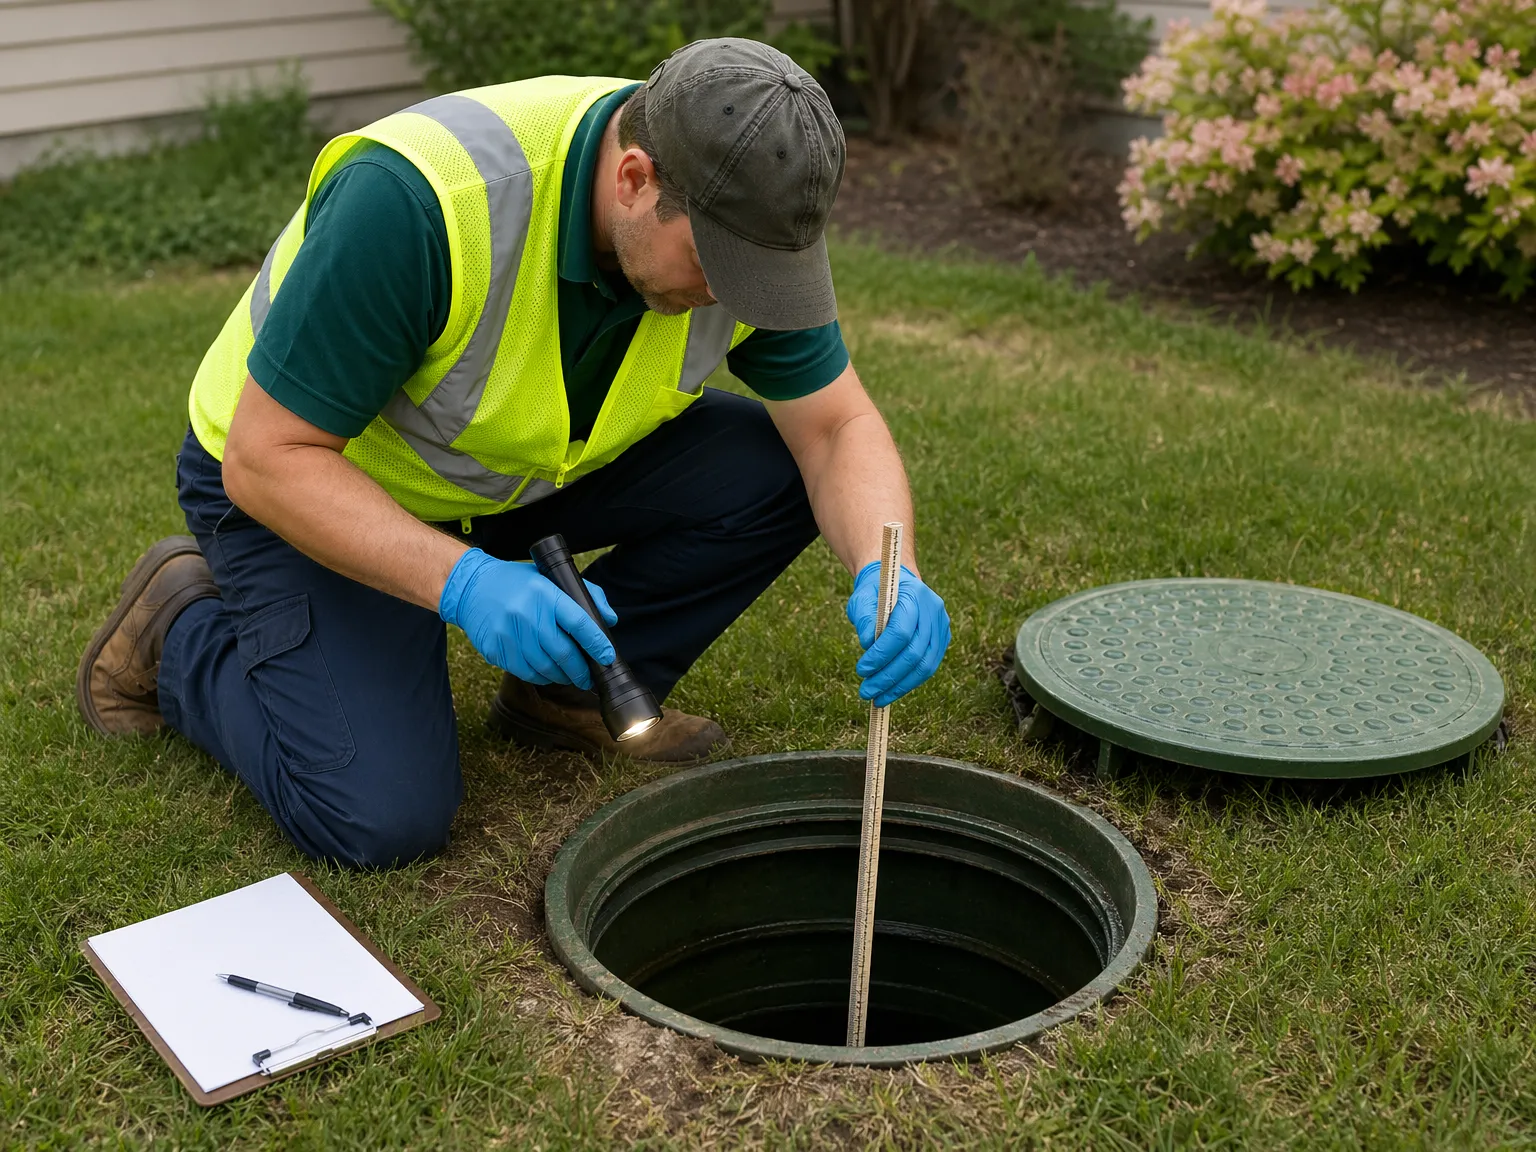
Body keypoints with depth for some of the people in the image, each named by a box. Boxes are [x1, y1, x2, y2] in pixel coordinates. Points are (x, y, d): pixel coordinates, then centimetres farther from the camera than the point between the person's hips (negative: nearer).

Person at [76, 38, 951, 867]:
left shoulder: (737, 209, -19)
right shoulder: (415, 200, -37)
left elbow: (838, 426, -12)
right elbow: (266, 458, -30)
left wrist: (888, 575, -32)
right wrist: (464, 584, -41)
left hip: (532, 470, 5)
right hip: (311, 481, -5)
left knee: (772, 473, -15)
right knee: (383, 818, -18)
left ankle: (574, 691, 6)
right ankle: (183, 628, 9)